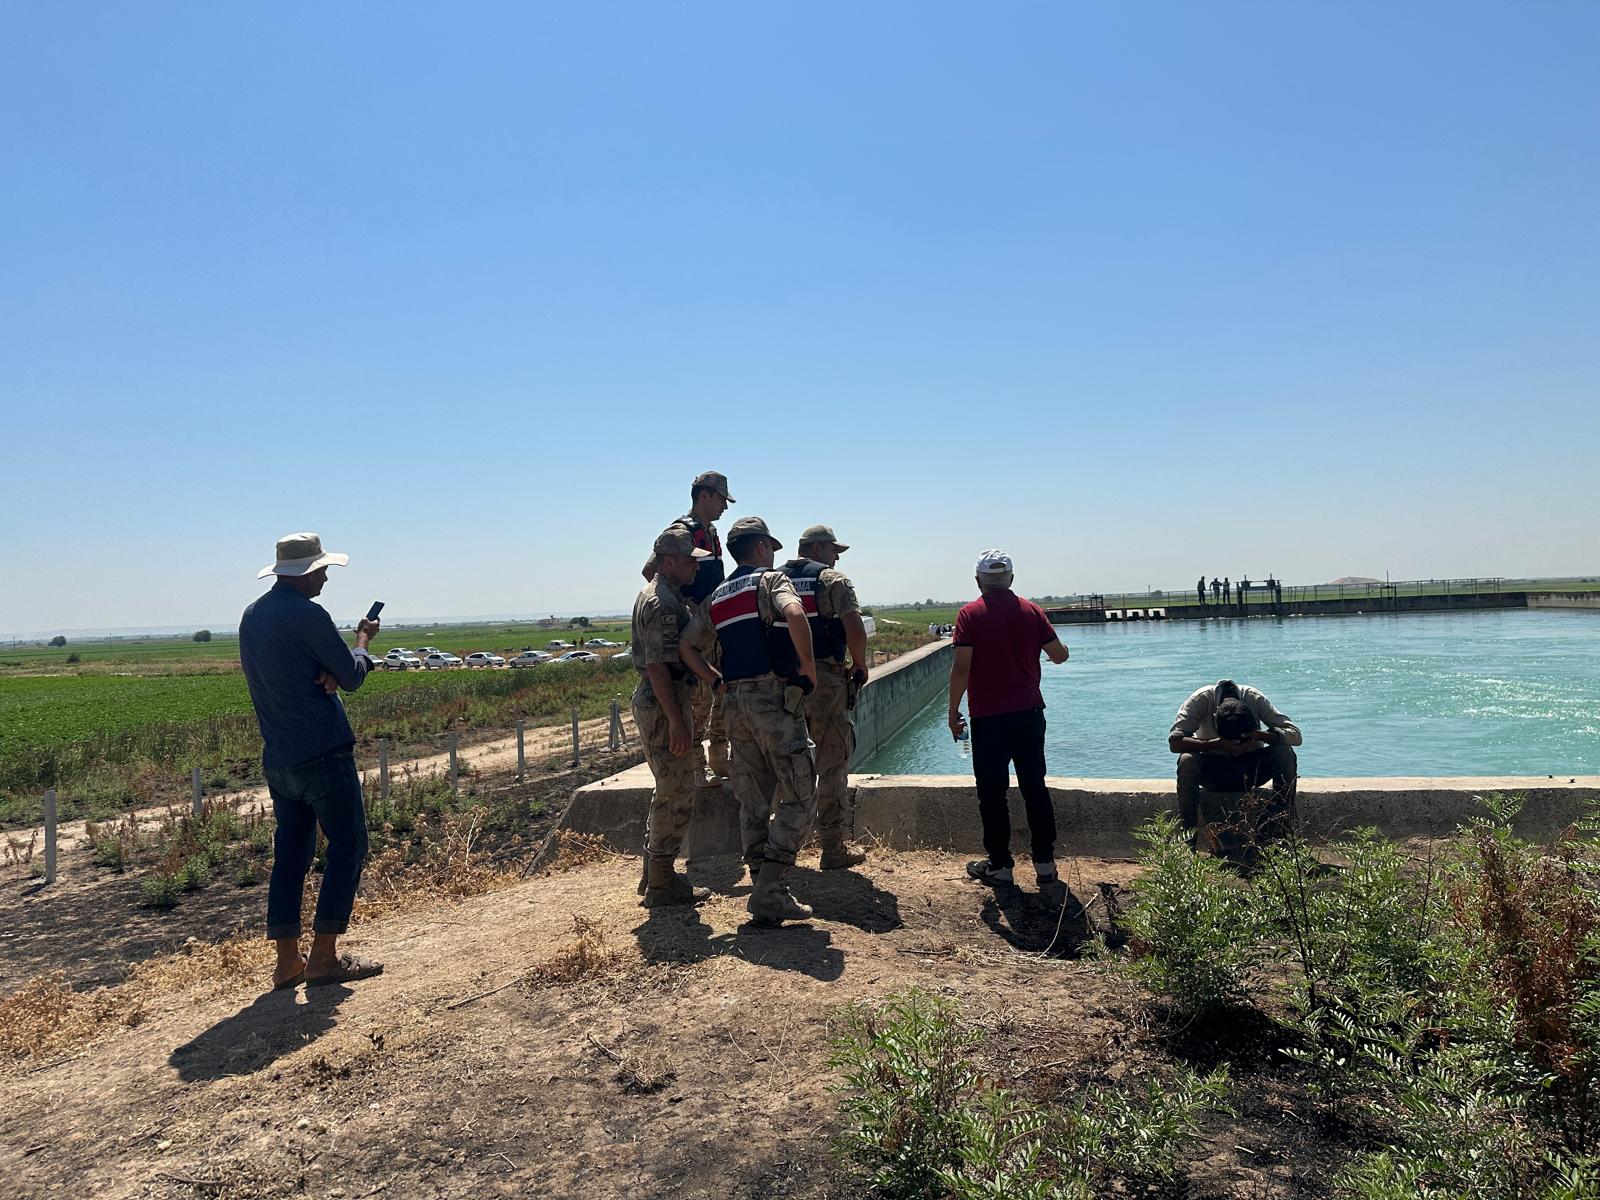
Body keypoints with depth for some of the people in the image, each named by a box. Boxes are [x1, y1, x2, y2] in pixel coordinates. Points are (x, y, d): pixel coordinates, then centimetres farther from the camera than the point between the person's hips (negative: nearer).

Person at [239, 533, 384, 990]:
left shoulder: (252, 616, 12)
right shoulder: (308, 615, -15)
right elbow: (352, 676, -9)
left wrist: (329, 673, -3)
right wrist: (362, 640, 10)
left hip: (277, 758, 8)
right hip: (323, 754, -8)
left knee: (290, 853, 11)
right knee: (347, 846, 2)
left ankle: (288, 961, 15)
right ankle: (324, 956, 3)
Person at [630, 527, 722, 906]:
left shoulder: (666, 597, 16)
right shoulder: (661, 602, -18)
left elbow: (682, 652, 21)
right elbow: (657, 666, -23)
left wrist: (716, 678, 15)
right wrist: (676, 720, -23)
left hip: (663, 701, 11)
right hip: (663, 705, -11)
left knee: (668, 791, 18)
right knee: (677, 795, -4)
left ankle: (656, 872, 27)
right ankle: (661, 883, 5)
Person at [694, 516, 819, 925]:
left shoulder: (717, 596, 18)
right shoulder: (771, 579, -2)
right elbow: (795, 615, -24)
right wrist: (809, 667, -14)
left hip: (735, 702, 7)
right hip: (774, 695, -7)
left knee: (754, 801, 11)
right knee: (799, 796, -1)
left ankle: (768, 895, 14)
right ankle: (769, 893, -6)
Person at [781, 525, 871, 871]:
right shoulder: (834, 580, -3)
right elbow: (855, 628, -14)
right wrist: (860, 665, 1)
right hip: (825, 680, -5)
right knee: (832, 765, 3)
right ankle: (834, 848, 8)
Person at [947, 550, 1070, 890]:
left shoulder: (970, 614, -7)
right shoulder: (1031, 611, 2)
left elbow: (962, 667, -12)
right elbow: (1060, 655, 6)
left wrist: (953, 712, -3)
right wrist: (1046, 644, 29)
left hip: (988, 718, -3)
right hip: (1029, 713, 3)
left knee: (993, 792, 6)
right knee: (1035, 789, 11)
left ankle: (999, 865, 12)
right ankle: (1045, 864, 14)